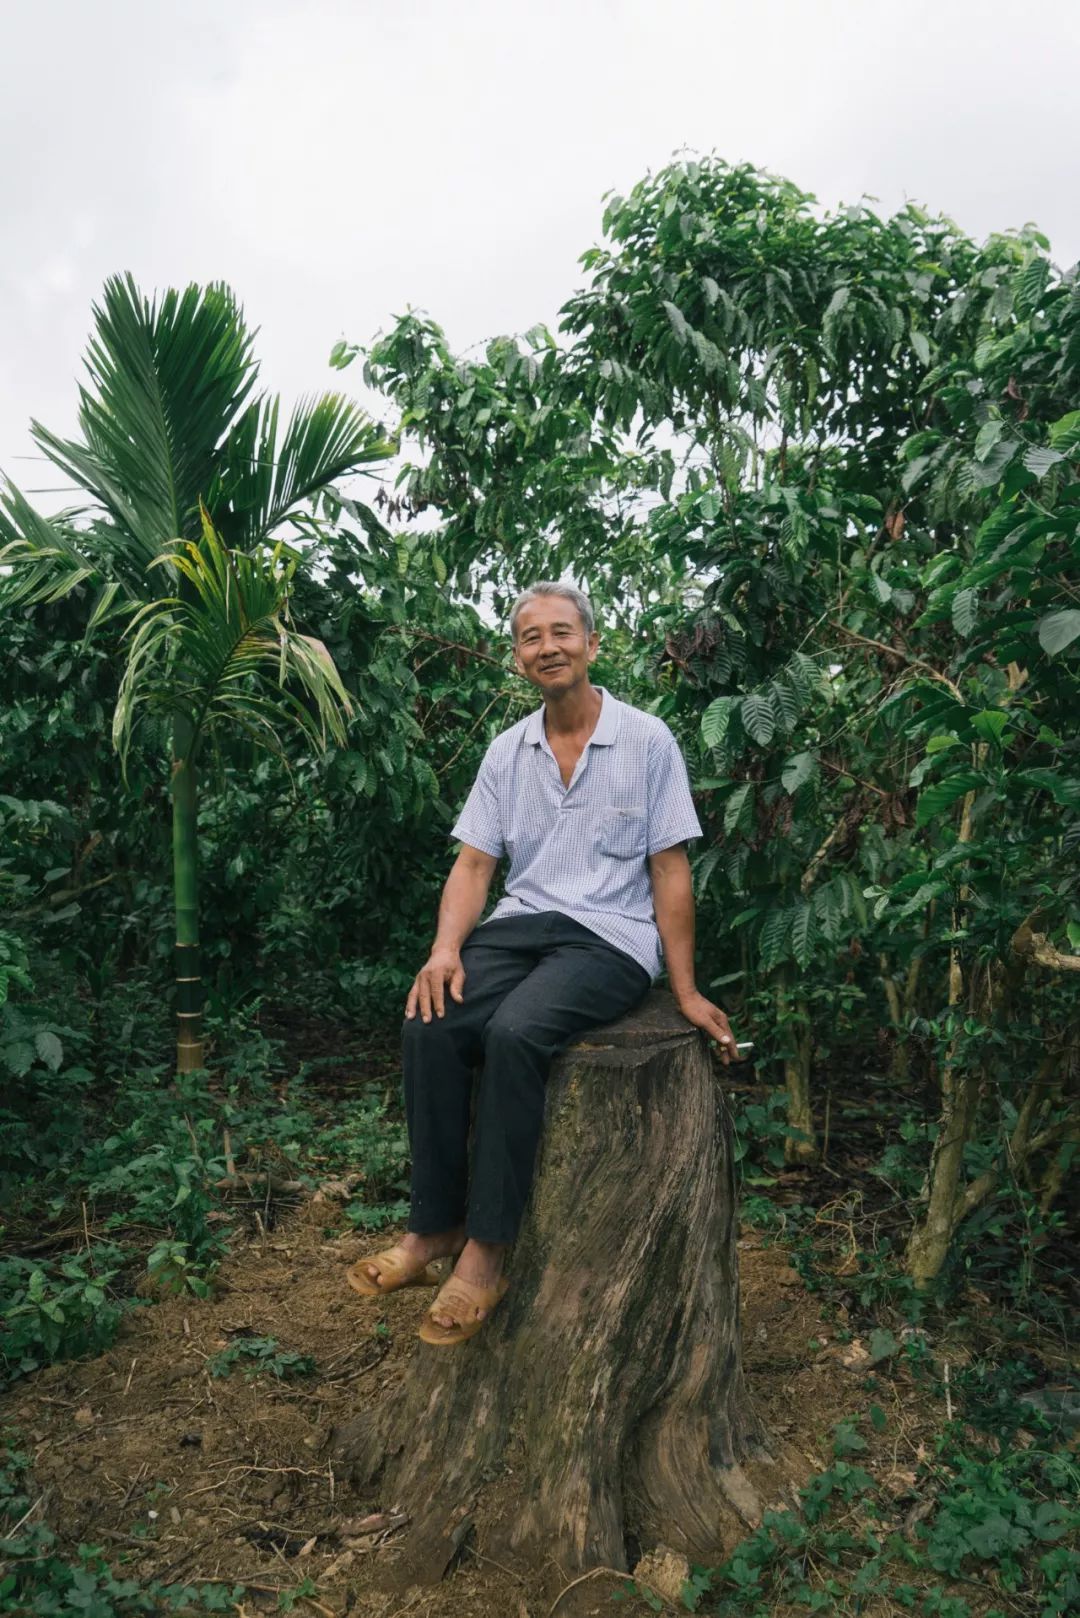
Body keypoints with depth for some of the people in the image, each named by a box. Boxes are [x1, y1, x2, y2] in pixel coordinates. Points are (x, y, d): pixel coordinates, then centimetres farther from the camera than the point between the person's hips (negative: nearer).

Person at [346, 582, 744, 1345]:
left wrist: (687, 991, -4)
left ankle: (487, 1251, -19)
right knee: (431, 1026, -23)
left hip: (611, 936, -4)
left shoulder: (646, 740, -3)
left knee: (515, 1033, -32)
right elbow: (474, 863, 8)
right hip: (521, 923, 4)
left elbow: (671, 870, -2)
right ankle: (435, 1226, -9)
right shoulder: (507, 752, 9)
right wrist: (447, 949, -11)